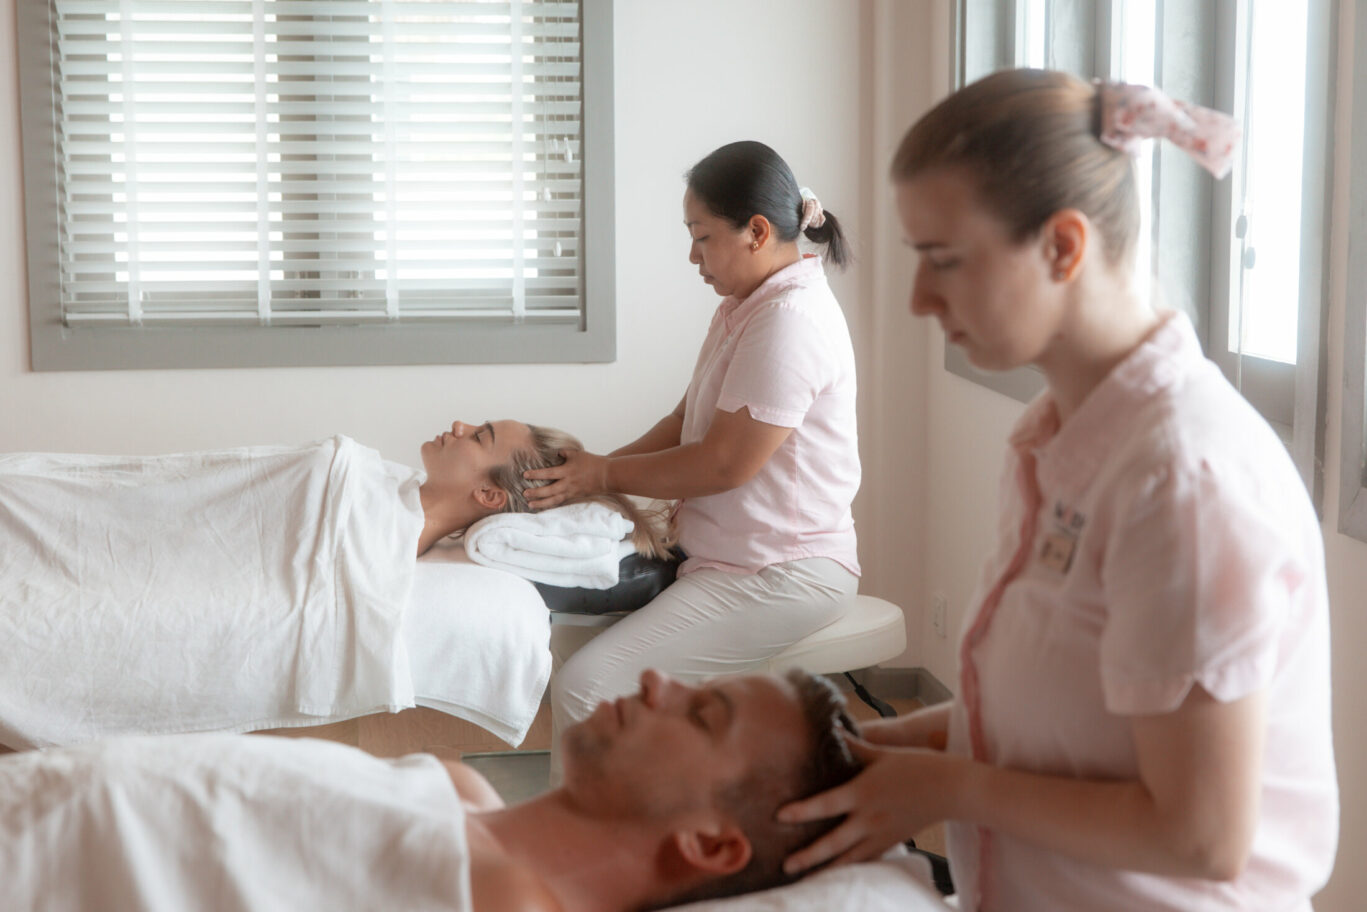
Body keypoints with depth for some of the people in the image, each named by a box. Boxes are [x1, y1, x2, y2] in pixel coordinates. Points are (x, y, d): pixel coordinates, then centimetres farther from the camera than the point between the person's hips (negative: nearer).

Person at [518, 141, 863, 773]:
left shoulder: (790, 319, -19)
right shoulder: (745, 307, 14)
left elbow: (724, 464, -20)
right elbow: (688, 421, 16)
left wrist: (605, 475, -9)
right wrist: (593, 470, 3)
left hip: (781, 575, -10)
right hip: (726, 555, 11)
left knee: (586, 685, -21)